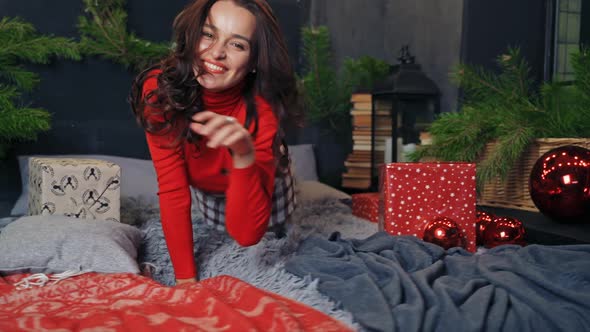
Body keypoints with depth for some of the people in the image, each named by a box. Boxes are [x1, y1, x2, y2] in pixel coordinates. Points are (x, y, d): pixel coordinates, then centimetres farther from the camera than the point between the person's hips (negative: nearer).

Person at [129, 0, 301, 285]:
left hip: (258, 187, -1)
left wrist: (244, 156, -60)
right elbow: (173, 190, -30)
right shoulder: (158, 89, -36)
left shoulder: (262, 109, -42)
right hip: (205, 188, 2)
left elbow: (247, 234, -44)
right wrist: (185, 278, -33)